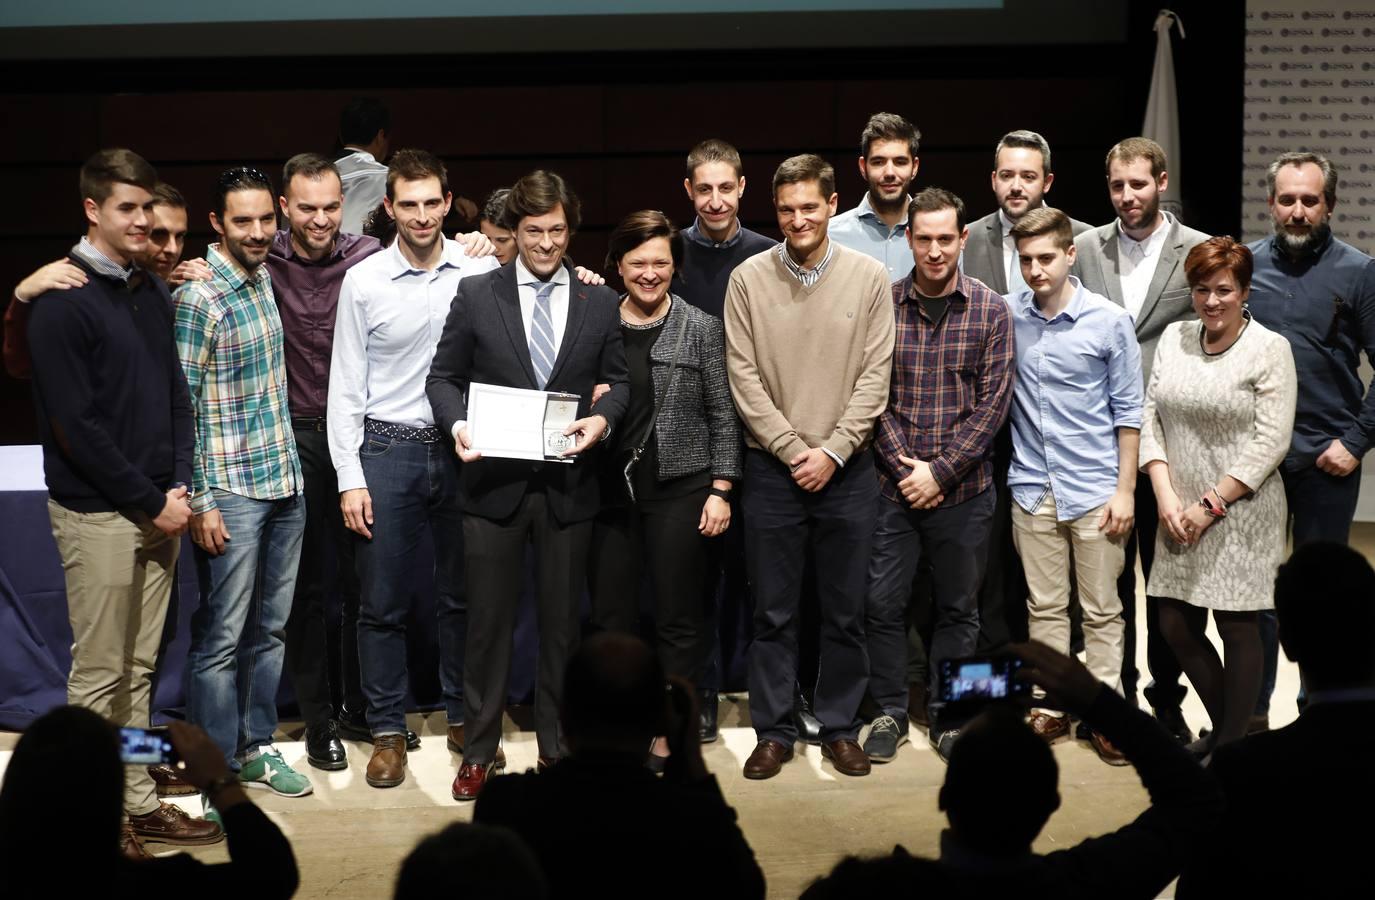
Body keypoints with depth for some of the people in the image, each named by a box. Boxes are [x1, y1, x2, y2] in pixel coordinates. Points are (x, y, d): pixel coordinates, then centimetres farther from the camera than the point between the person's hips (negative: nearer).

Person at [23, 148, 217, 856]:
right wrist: (151, 502, -13)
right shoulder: (62, 302, -11)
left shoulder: (152, 293, 11)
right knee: (98, 674, 1)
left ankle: (138, 803, 22)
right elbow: (76, 425, -15)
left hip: (158, 508, 7)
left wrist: (178, 487, 1)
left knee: (138, 669, 13)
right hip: (97, 512, -7)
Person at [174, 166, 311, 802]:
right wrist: (198, 503, -16)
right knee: (221, 637, 1)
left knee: (270, 629, 14)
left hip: (286, 484, 7)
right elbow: (180, 407, -14)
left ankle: (256, 748, 26)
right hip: (231, 492, -7)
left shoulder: (266, 276, 7)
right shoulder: (198, 299, -14)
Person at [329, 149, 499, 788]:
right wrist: (349, 479, -4)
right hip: (387, 449, -1)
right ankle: (387, 730, 16)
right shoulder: (364, 281, -1)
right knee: (382, 602, 4)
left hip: (460, 448, 1)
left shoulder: (481, 270, 0)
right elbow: (346, 388, 1)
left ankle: (464, 716, 26)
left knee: (461, 594, 11)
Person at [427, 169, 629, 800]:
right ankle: (479, 752, 18)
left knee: (562, 622, 10)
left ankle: (556, 747, 24)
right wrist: (457, 423, -15)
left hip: (569, 483, 1)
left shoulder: (600, 302, 6)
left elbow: (620, 379, 11)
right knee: (488, 622, 5)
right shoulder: (475, 295, 2)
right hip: (494, 481, -1)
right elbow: (443, 376, 4)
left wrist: (602, 417, -10)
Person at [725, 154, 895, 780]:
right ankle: (773, 732, 17)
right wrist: (793, 449, -8)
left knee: (846, 611, 8)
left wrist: (833, 451, -10)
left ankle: (840, 727, 21)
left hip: (847, 469, 0)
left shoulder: (869, 277, 0)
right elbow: (743, 377, -3)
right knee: (773, 612, 6)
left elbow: (875, 375, -2)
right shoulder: (749, 279, -1)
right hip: (772, 469, 0)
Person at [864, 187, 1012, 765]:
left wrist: (940, 471, -11)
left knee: (958, 608, 9)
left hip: (963, 488, 0)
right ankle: (890, 713, 20)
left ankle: (949, 717, 24)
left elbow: (993, 402, -5)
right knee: (883, 603, 3)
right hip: (894, 486, 0)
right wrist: (903, 466, -10)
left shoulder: (990, 311, -1)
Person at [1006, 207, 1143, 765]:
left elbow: (1128, 411, -2)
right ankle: (1050, 709, 21)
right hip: (1032, 489, 2)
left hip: (1095, 491, -2)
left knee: (1102, 610, 6)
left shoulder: (1109, 321, -6)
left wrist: (1125, 489, -4)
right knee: (1044, 607, 11)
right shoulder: (1006, 316, 0)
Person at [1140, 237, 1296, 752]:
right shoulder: (1174, 338, 9)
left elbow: (1270, 443, -11)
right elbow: (1150, 417, 7)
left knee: (1237, 626, 0)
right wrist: (1165, 496, -4)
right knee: (1176, 627, 7)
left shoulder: (1270, 350, -7)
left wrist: (1211, 505, -12)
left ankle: (1234, 741, 15)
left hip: (1240, 512, -5)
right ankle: (1223, 728, 27)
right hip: (1180, 513, 5)